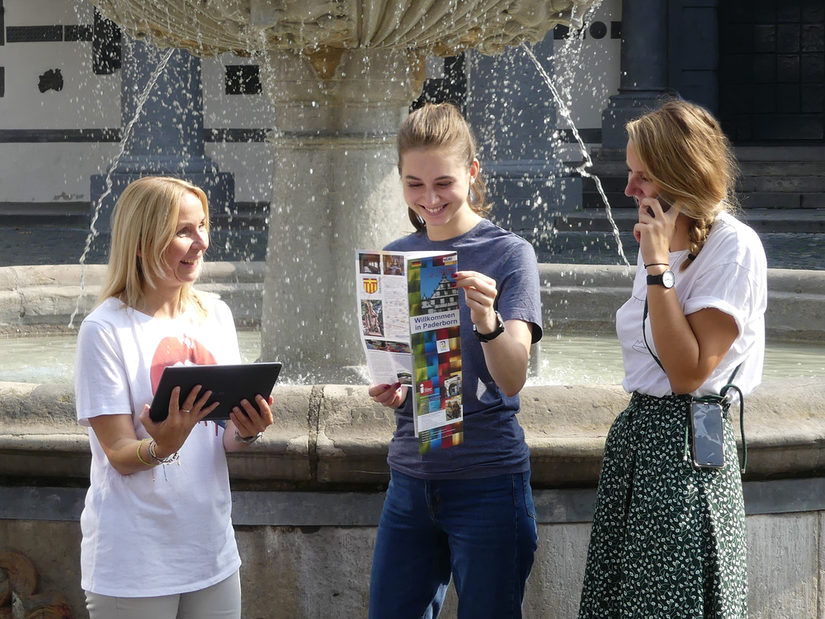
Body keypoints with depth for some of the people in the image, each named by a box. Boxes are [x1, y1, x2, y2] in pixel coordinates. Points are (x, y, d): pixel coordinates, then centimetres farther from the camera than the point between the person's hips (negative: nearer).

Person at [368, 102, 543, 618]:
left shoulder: (510, 255, -7)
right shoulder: (396, 257, 7)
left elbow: (512, 379, -18)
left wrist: (487, 320, -38)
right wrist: (386, 388, -6)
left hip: (488, 481, -5)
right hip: (411, 476, 5)